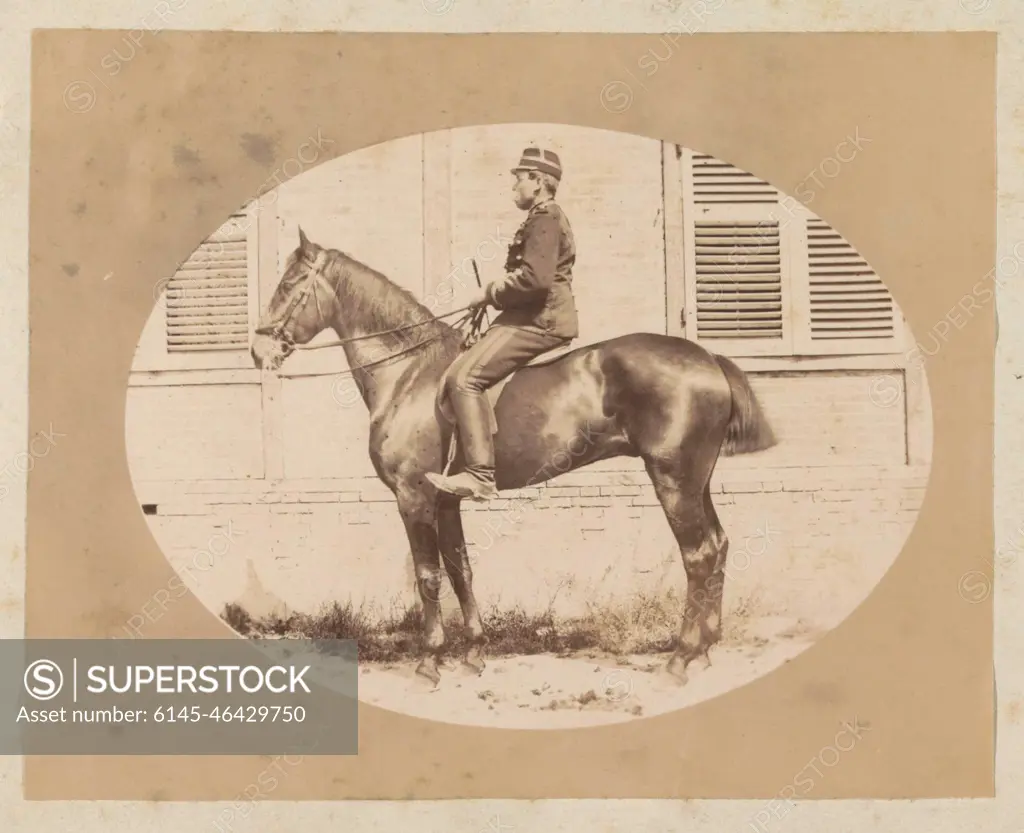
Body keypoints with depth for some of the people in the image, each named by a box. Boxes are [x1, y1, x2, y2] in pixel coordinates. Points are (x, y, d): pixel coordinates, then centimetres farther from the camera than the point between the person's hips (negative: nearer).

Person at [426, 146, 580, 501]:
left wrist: (489, 293, -13)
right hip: (535, 319, 12)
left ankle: (480, 475, -29)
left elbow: (535, 278, -24)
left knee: (463, 378, -22)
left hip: (537, 322, -12)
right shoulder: (544, 218, 23)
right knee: (463, 370, 19)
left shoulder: (544, 219, -11)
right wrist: (494, 294, 16)